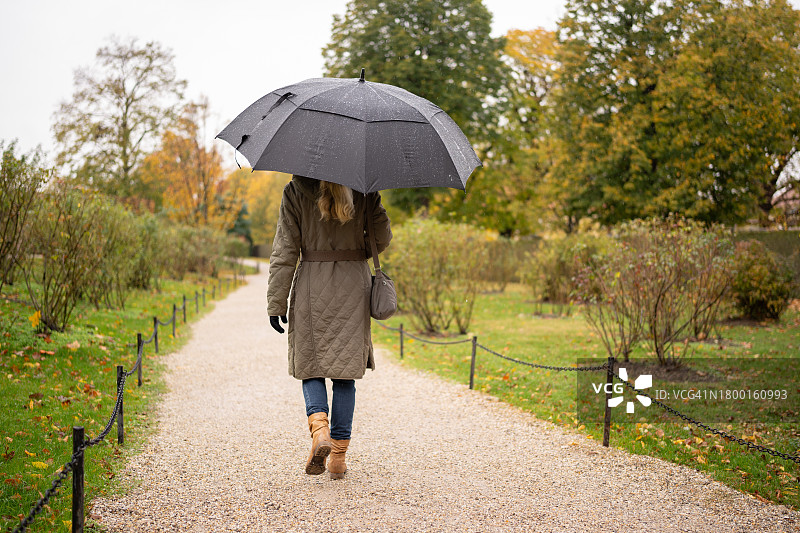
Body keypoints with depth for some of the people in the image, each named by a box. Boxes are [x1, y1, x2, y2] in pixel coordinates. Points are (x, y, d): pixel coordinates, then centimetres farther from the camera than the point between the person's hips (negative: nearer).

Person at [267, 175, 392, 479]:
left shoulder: (295, 191, -3)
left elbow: (284, 251, -5)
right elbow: (383, 238, 4)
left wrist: (276, 303, -2)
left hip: (312, 288, -1)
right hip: (354, 286, 1)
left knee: (310, 364, 11)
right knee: (345, 371, 8)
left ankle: (319, 428, -16)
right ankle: (338, 455, 9)